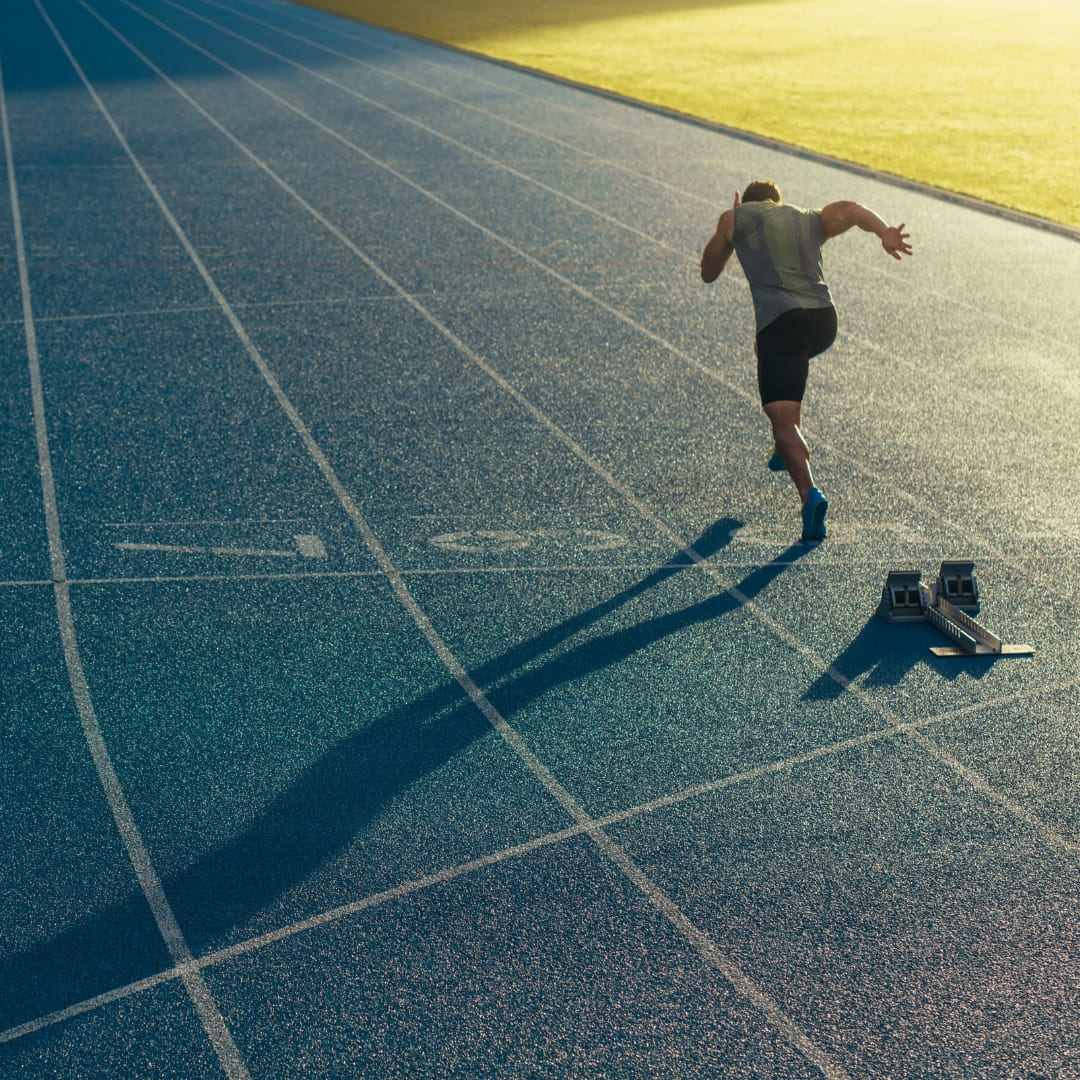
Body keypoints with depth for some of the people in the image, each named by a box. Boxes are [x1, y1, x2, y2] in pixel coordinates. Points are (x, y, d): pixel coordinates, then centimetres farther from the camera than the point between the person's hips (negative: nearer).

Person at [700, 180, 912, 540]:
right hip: (825, 320, 6)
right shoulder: (811, 220, 25)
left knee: (783, 421, -10)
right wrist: (885, 232, -13)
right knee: (768, 348, 37)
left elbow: (708, 272, 25)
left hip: (782, 321, -5)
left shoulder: (736, 217, 17)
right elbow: (850, 209, 4)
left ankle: (810, 493, -35)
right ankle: (788, 449, 39)